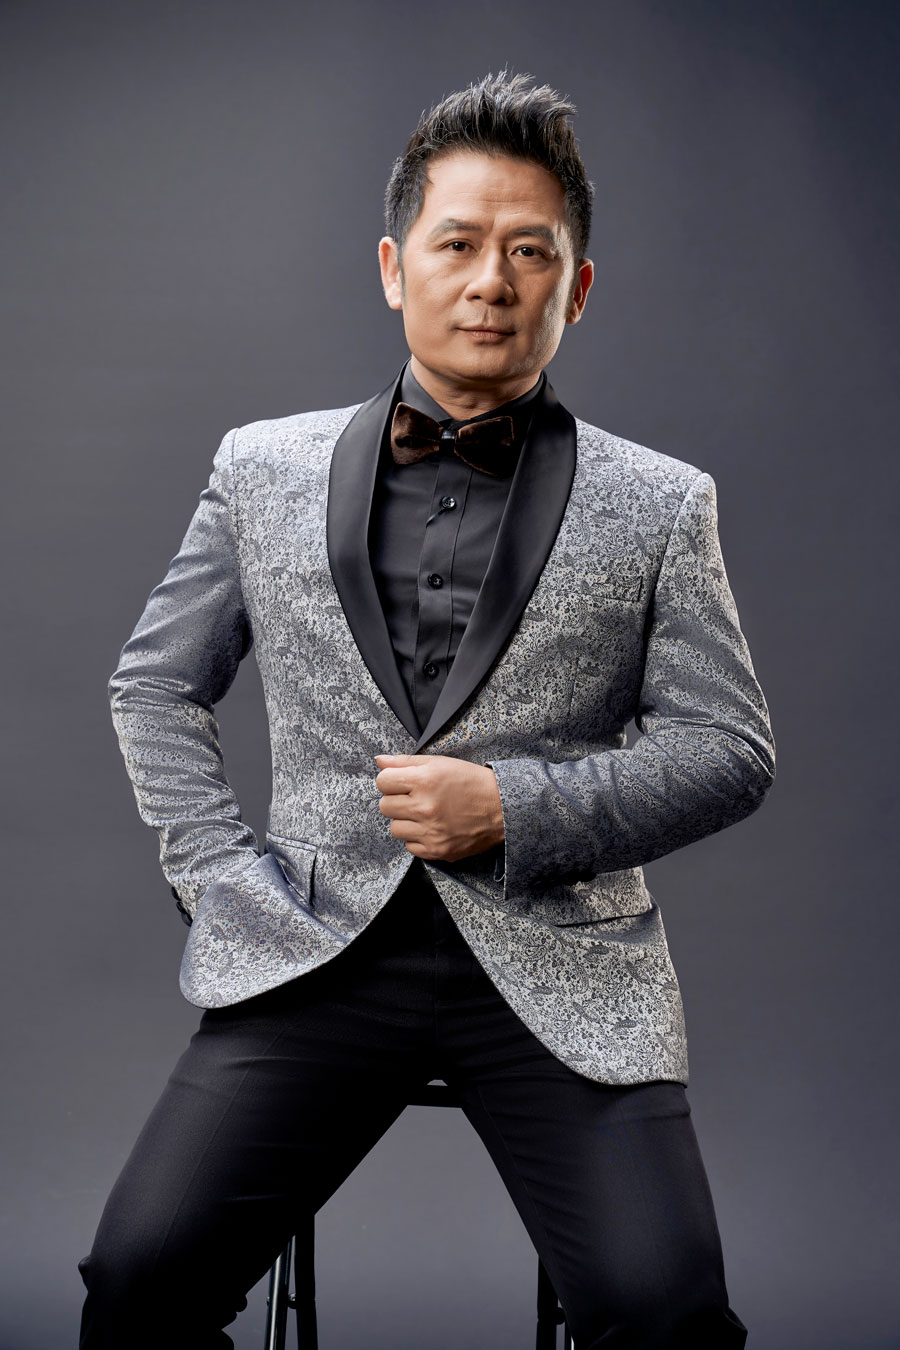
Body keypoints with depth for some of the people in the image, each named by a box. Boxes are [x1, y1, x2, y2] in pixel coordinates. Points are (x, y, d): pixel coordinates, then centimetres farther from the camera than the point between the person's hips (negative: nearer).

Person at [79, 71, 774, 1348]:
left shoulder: (660, 503, 7)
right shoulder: (265, 469, 11)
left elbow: (732, 747, 5)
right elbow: (155, 688, 17)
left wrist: (515, 810, -8)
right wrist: (225, 882, 3)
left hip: (560, 961, -1)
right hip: (321, 949, 1)